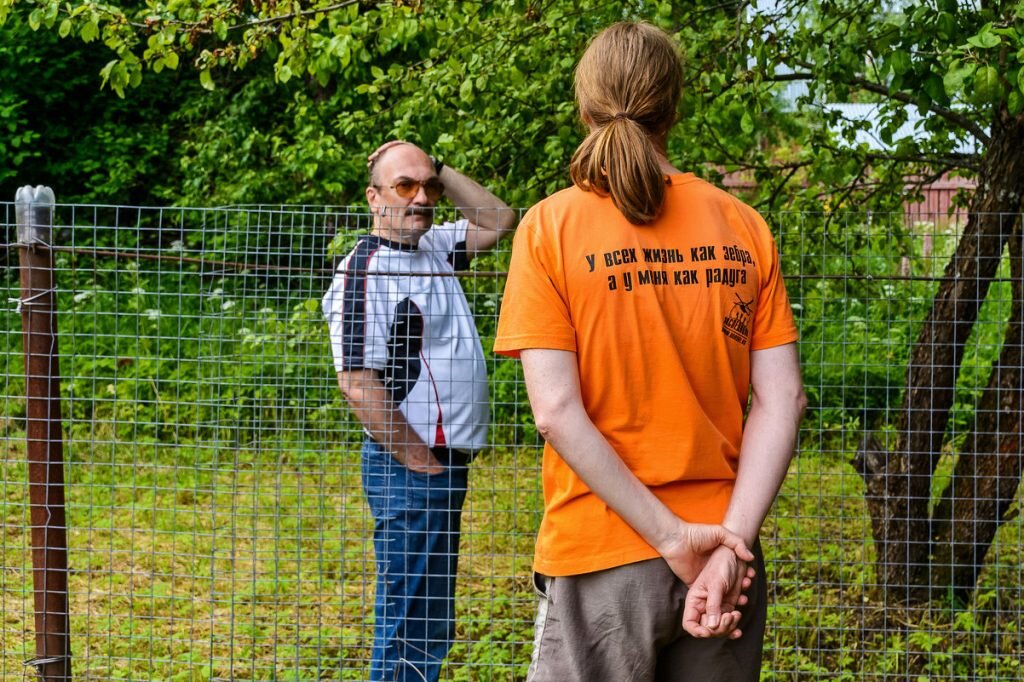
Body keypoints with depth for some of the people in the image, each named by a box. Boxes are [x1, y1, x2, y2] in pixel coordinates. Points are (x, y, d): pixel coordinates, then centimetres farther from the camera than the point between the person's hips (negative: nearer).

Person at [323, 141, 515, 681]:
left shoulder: (434, 248, 12)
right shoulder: (365, 270, -14)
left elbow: (498, 220, 25)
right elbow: (359, 383, -19)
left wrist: (439, 171, 10)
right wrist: (421, 460, -16)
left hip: (443, 464, 9)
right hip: (410, 469, -9)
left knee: (431, 625, 16)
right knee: (412, 627, -7)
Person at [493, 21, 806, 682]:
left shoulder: (550, 227, -5)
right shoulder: (743, 228, 4)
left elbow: (557, 412, -13)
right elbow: (783, 398, -4)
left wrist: (673, 536, -12)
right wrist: (729, 542, -10)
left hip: (600, 555, -3)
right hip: (727, 550, 3)